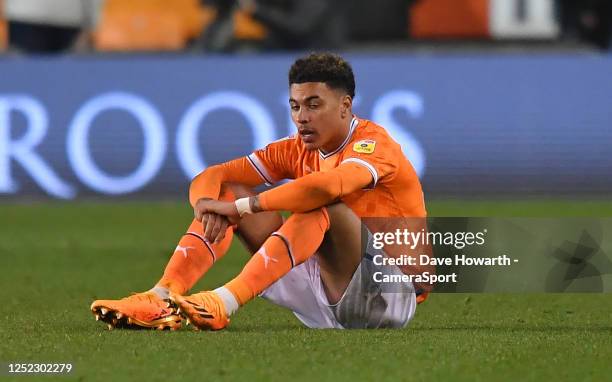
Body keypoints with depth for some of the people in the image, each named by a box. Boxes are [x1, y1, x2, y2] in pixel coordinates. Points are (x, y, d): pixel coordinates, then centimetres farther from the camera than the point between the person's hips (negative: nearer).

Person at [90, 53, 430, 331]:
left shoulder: (373, 143, -15)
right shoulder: (296, 151, 6)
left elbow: (326, 186, -38)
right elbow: (208, 179, 1)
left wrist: (240, 207, -33)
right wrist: (210, 205, -24)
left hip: (391, 297, -7)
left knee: (321, 206, -34)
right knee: (228, 193, -2)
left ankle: (224, 303, -49)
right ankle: (161, 298, -24)